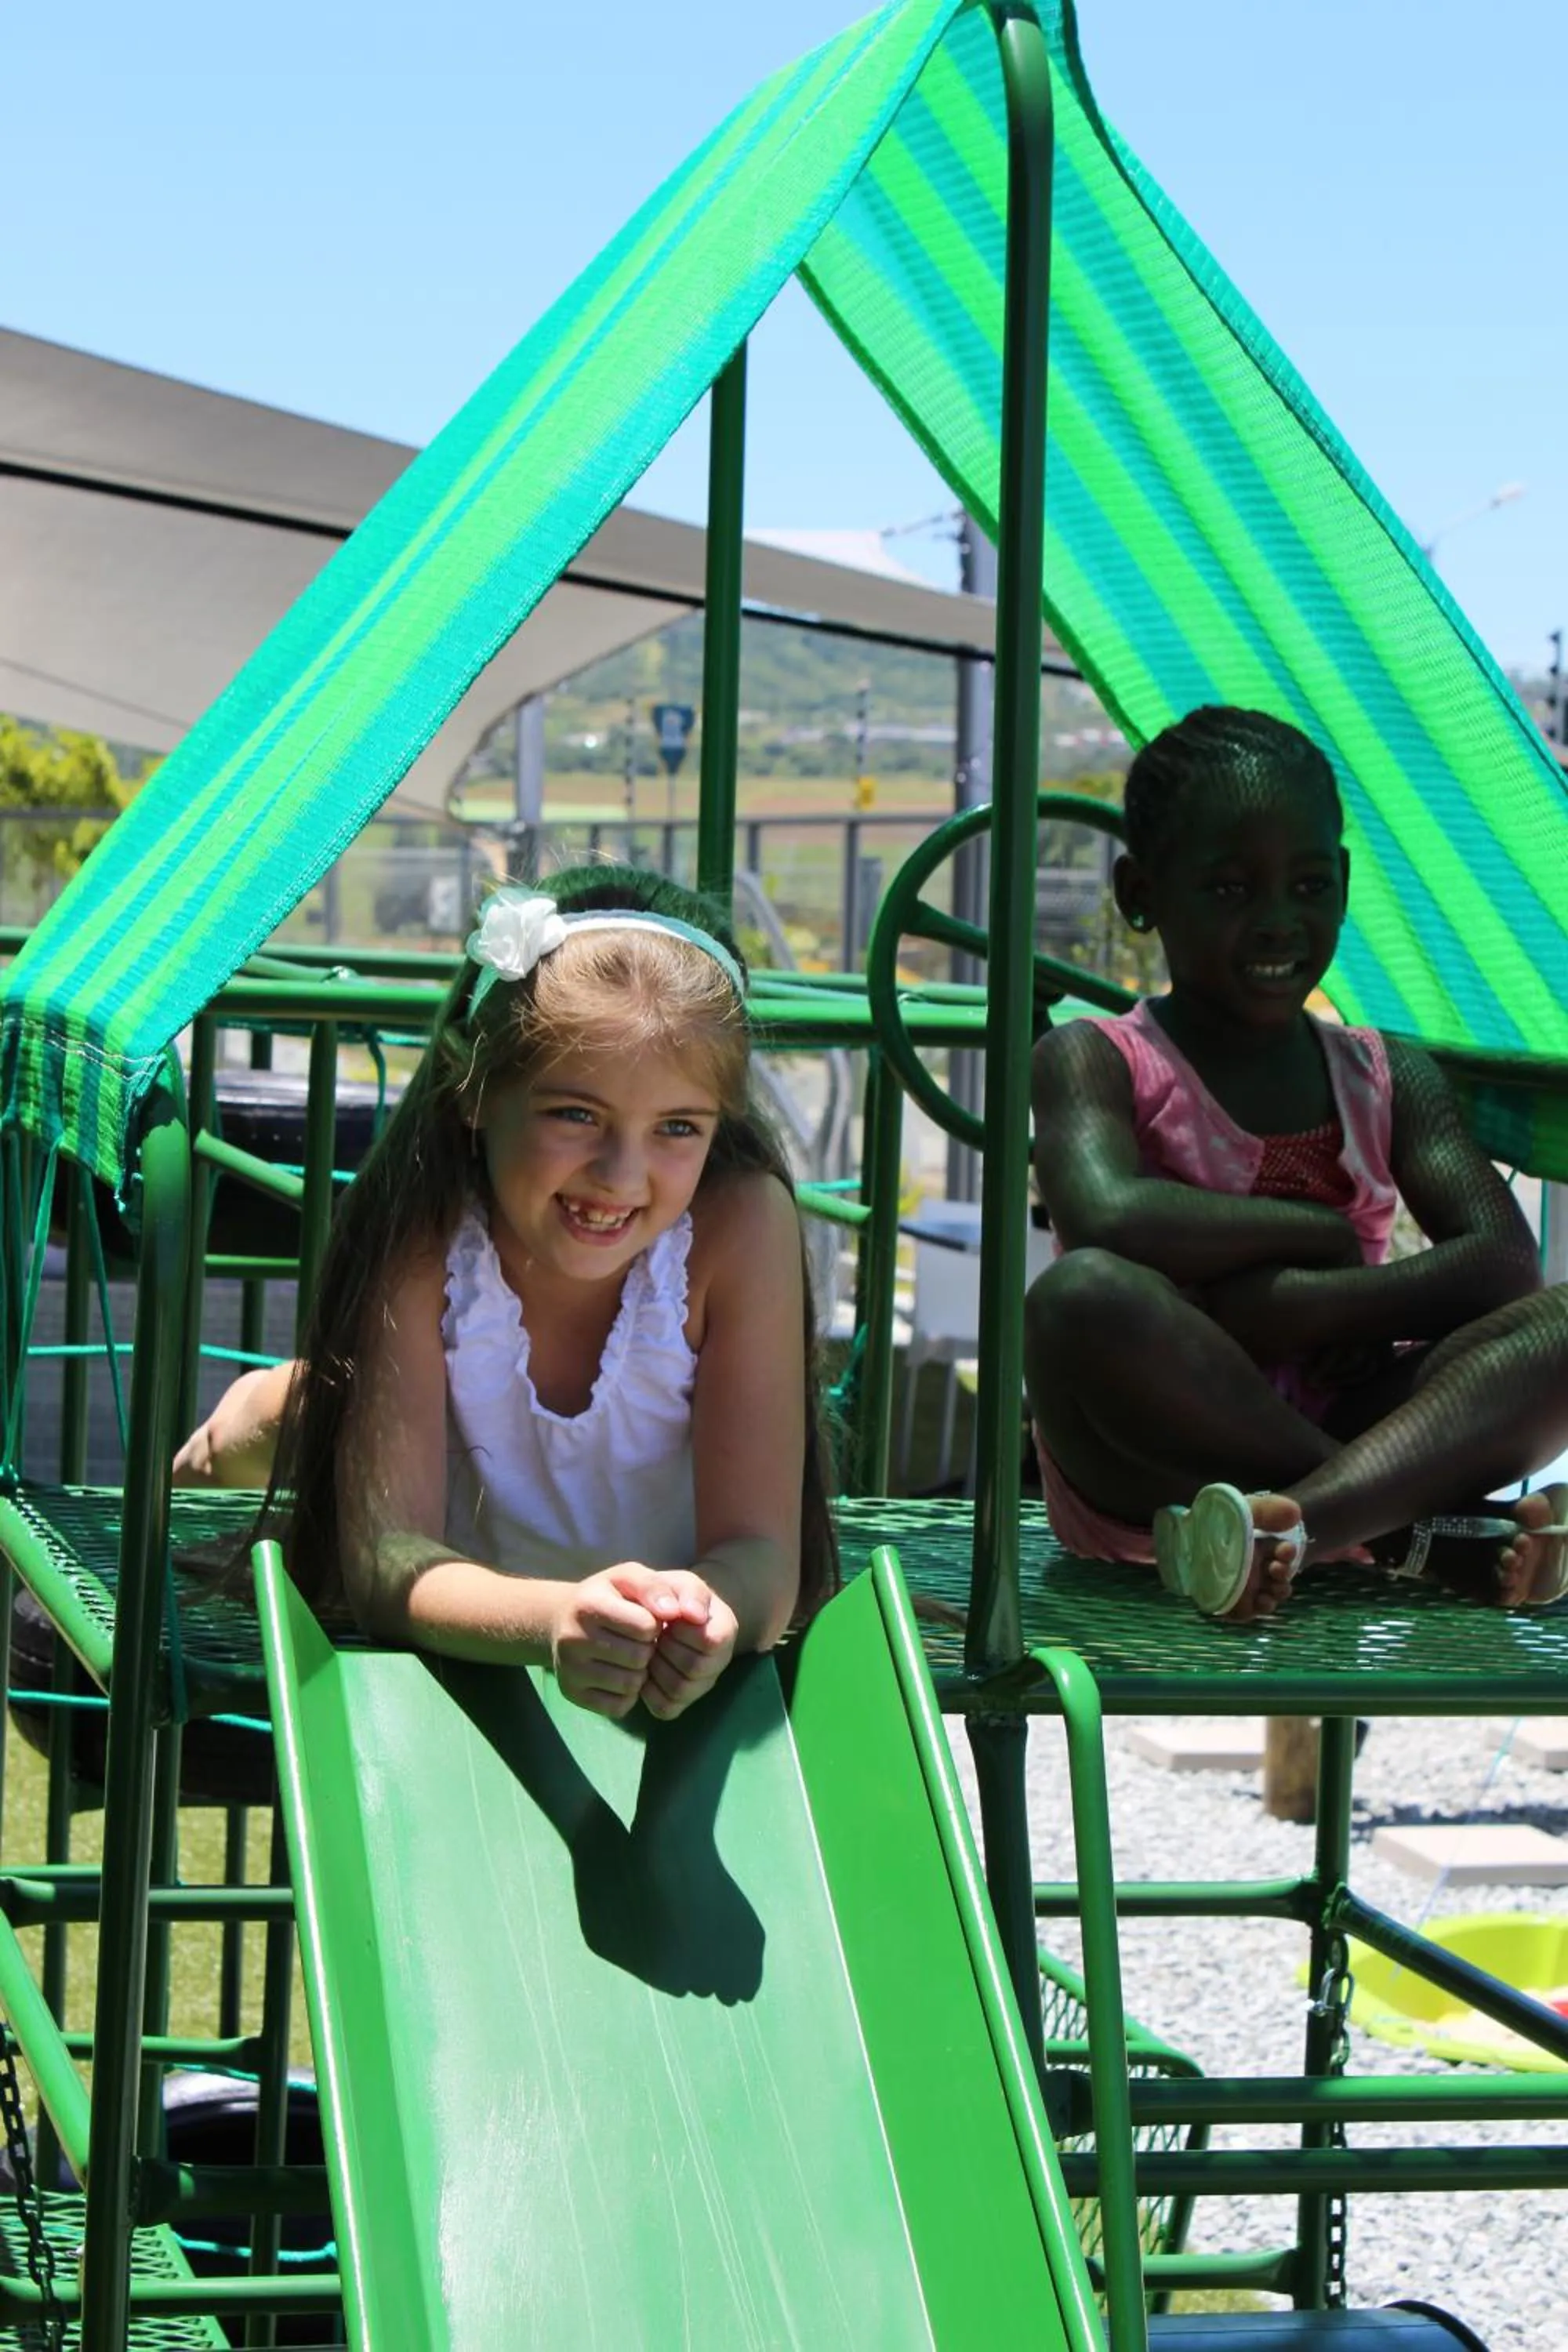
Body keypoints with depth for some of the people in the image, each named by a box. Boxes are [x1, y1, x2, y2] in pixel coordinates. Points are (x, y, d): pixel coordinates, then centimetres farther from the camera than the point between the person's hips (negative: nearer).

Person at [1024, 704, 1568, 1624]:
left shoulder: (1391, 1081, 12)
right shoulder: (1097, 1062, 0)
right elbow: (1111, 1221, -22)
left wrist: (1287, 1308, -16)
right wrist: (1325, 1233, -10)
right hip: (1145, 1472, -3)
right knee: (1087, 1297, -34)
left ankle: (1300, 1517, -43)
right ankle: (1428, 1532, -29)